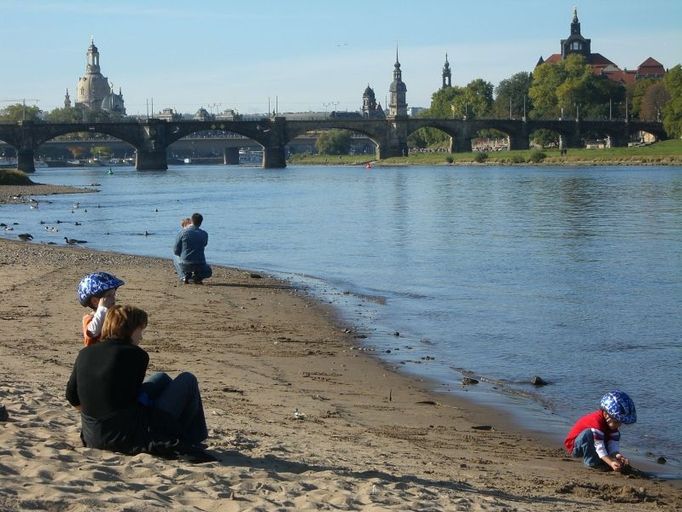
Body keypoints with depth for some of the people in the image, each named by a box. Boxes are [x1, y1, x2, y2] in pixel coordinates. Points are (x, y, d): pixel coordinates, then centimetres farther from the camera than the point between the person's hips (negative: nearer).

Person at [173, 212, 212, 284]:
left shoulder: (182, 232, -7)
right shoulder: (204, 234, -3)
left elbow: (176, 251, -1)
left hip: (185, 265, -1)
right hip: (200, 265, 1)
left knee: (176, 259, 34)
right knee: (208, 272, 34)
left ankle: (185, 275, 8)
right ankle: (197, 276, -1)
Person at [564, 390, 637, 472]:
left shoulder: (611, 423, -5)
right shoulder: (597, 420, -32)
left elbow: (613, 443, -12)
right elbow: (599, 446, -36)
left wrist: (618, 455, -32)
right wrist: (611, 463, -46)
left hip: (589, 446, 9)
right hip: (574, 447, -9)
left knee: (615, 436, 6)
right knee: (588, 433, -37)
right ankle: (590, 461, -22)